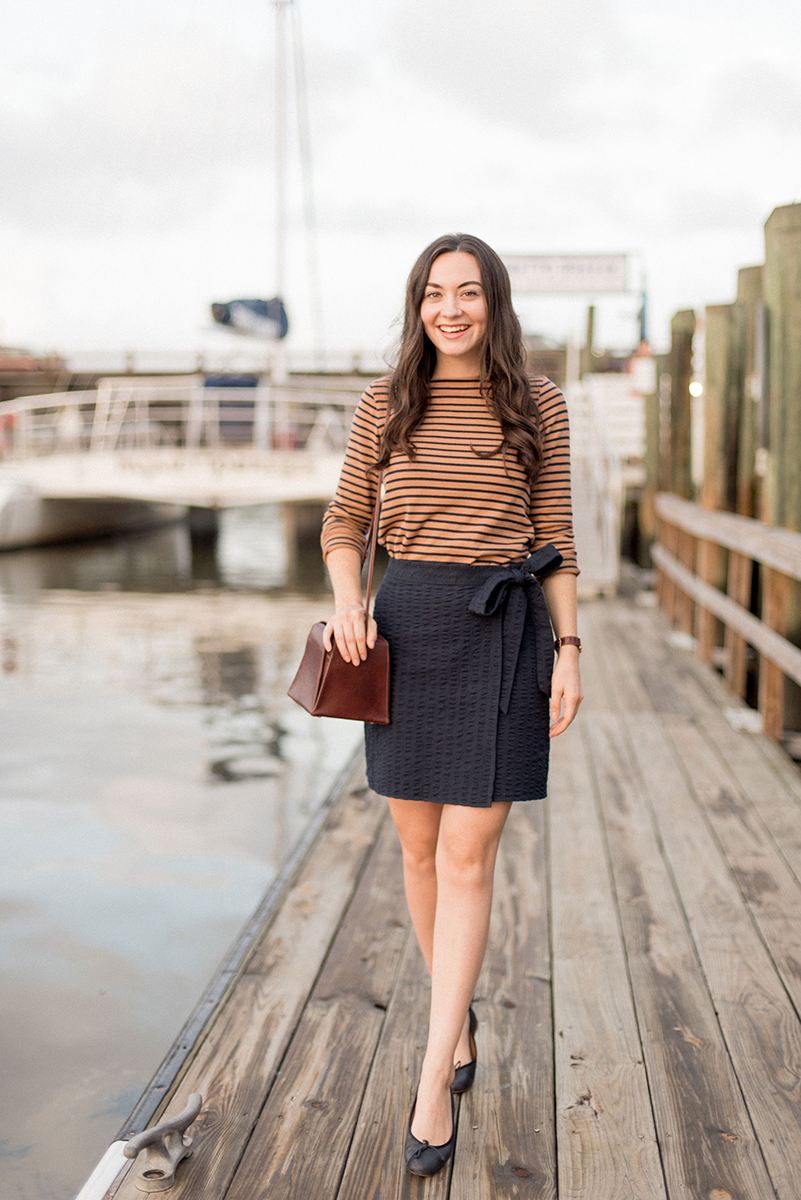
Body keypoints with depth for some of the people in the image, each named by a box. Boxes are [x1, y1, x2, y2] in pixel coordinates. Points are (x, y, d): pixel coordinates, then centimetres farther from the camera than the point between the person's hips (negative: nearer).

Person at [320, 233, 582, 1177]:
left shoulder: (537, 406, 4)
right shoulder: (385, 405, 7)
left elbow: (554, 539, 5)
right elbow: (343, 522, 11)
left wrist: (568, 650, -2)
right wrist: (348, 601, -8)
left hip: (502, 635, -2)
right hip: (407, 629, 2)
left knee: (467, 857, -4)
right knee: (420, 845, 12)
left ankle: (433, 1085, 5)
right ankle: (457, 1012, 36)